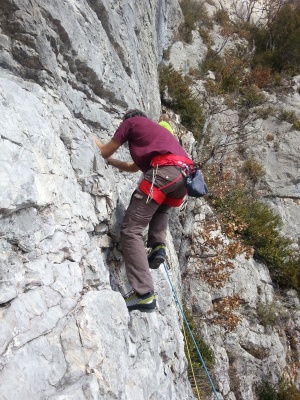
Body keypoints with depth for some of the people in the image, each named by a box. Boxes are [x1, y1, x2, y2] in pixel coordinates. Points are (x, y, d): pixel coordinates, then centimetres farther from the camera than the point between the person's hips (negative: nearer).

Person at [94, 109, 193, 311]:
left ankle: (144, 293, -15)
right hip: (185, 173, 7)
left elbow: (105, 152, 27)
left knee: (131, 229, -5)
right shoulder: (156, 129, 42)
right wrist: (109, 161, 62)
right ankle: (158, 246, 12)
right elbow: (134, 167, 50)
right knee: (161, 208, 38)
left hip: (164, 171, -7)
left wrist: (96, 143, 49)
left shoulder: (130, 122, 22)